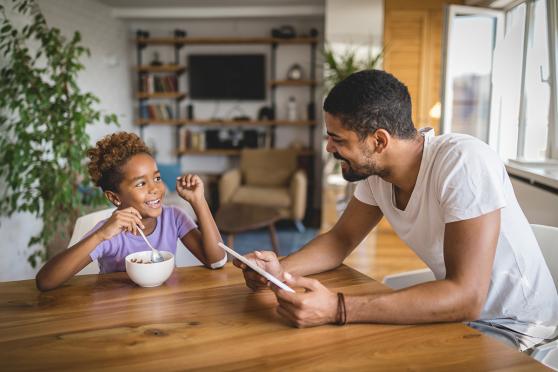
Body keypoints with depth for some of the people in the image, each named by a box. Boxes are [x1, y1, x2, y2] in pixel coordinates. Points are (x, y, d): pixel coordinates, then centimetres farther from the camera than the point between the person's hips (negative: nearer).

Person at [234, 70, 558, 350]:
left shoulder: (464, 163, -31)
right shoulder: (374, 167, -9)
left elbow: (465, 297, -35)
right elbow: (341, 239, 2)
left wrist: (337, 309, -42)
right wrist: (280, 268, -17)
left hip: (513, 325, -6)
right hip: (453, 307, 6)